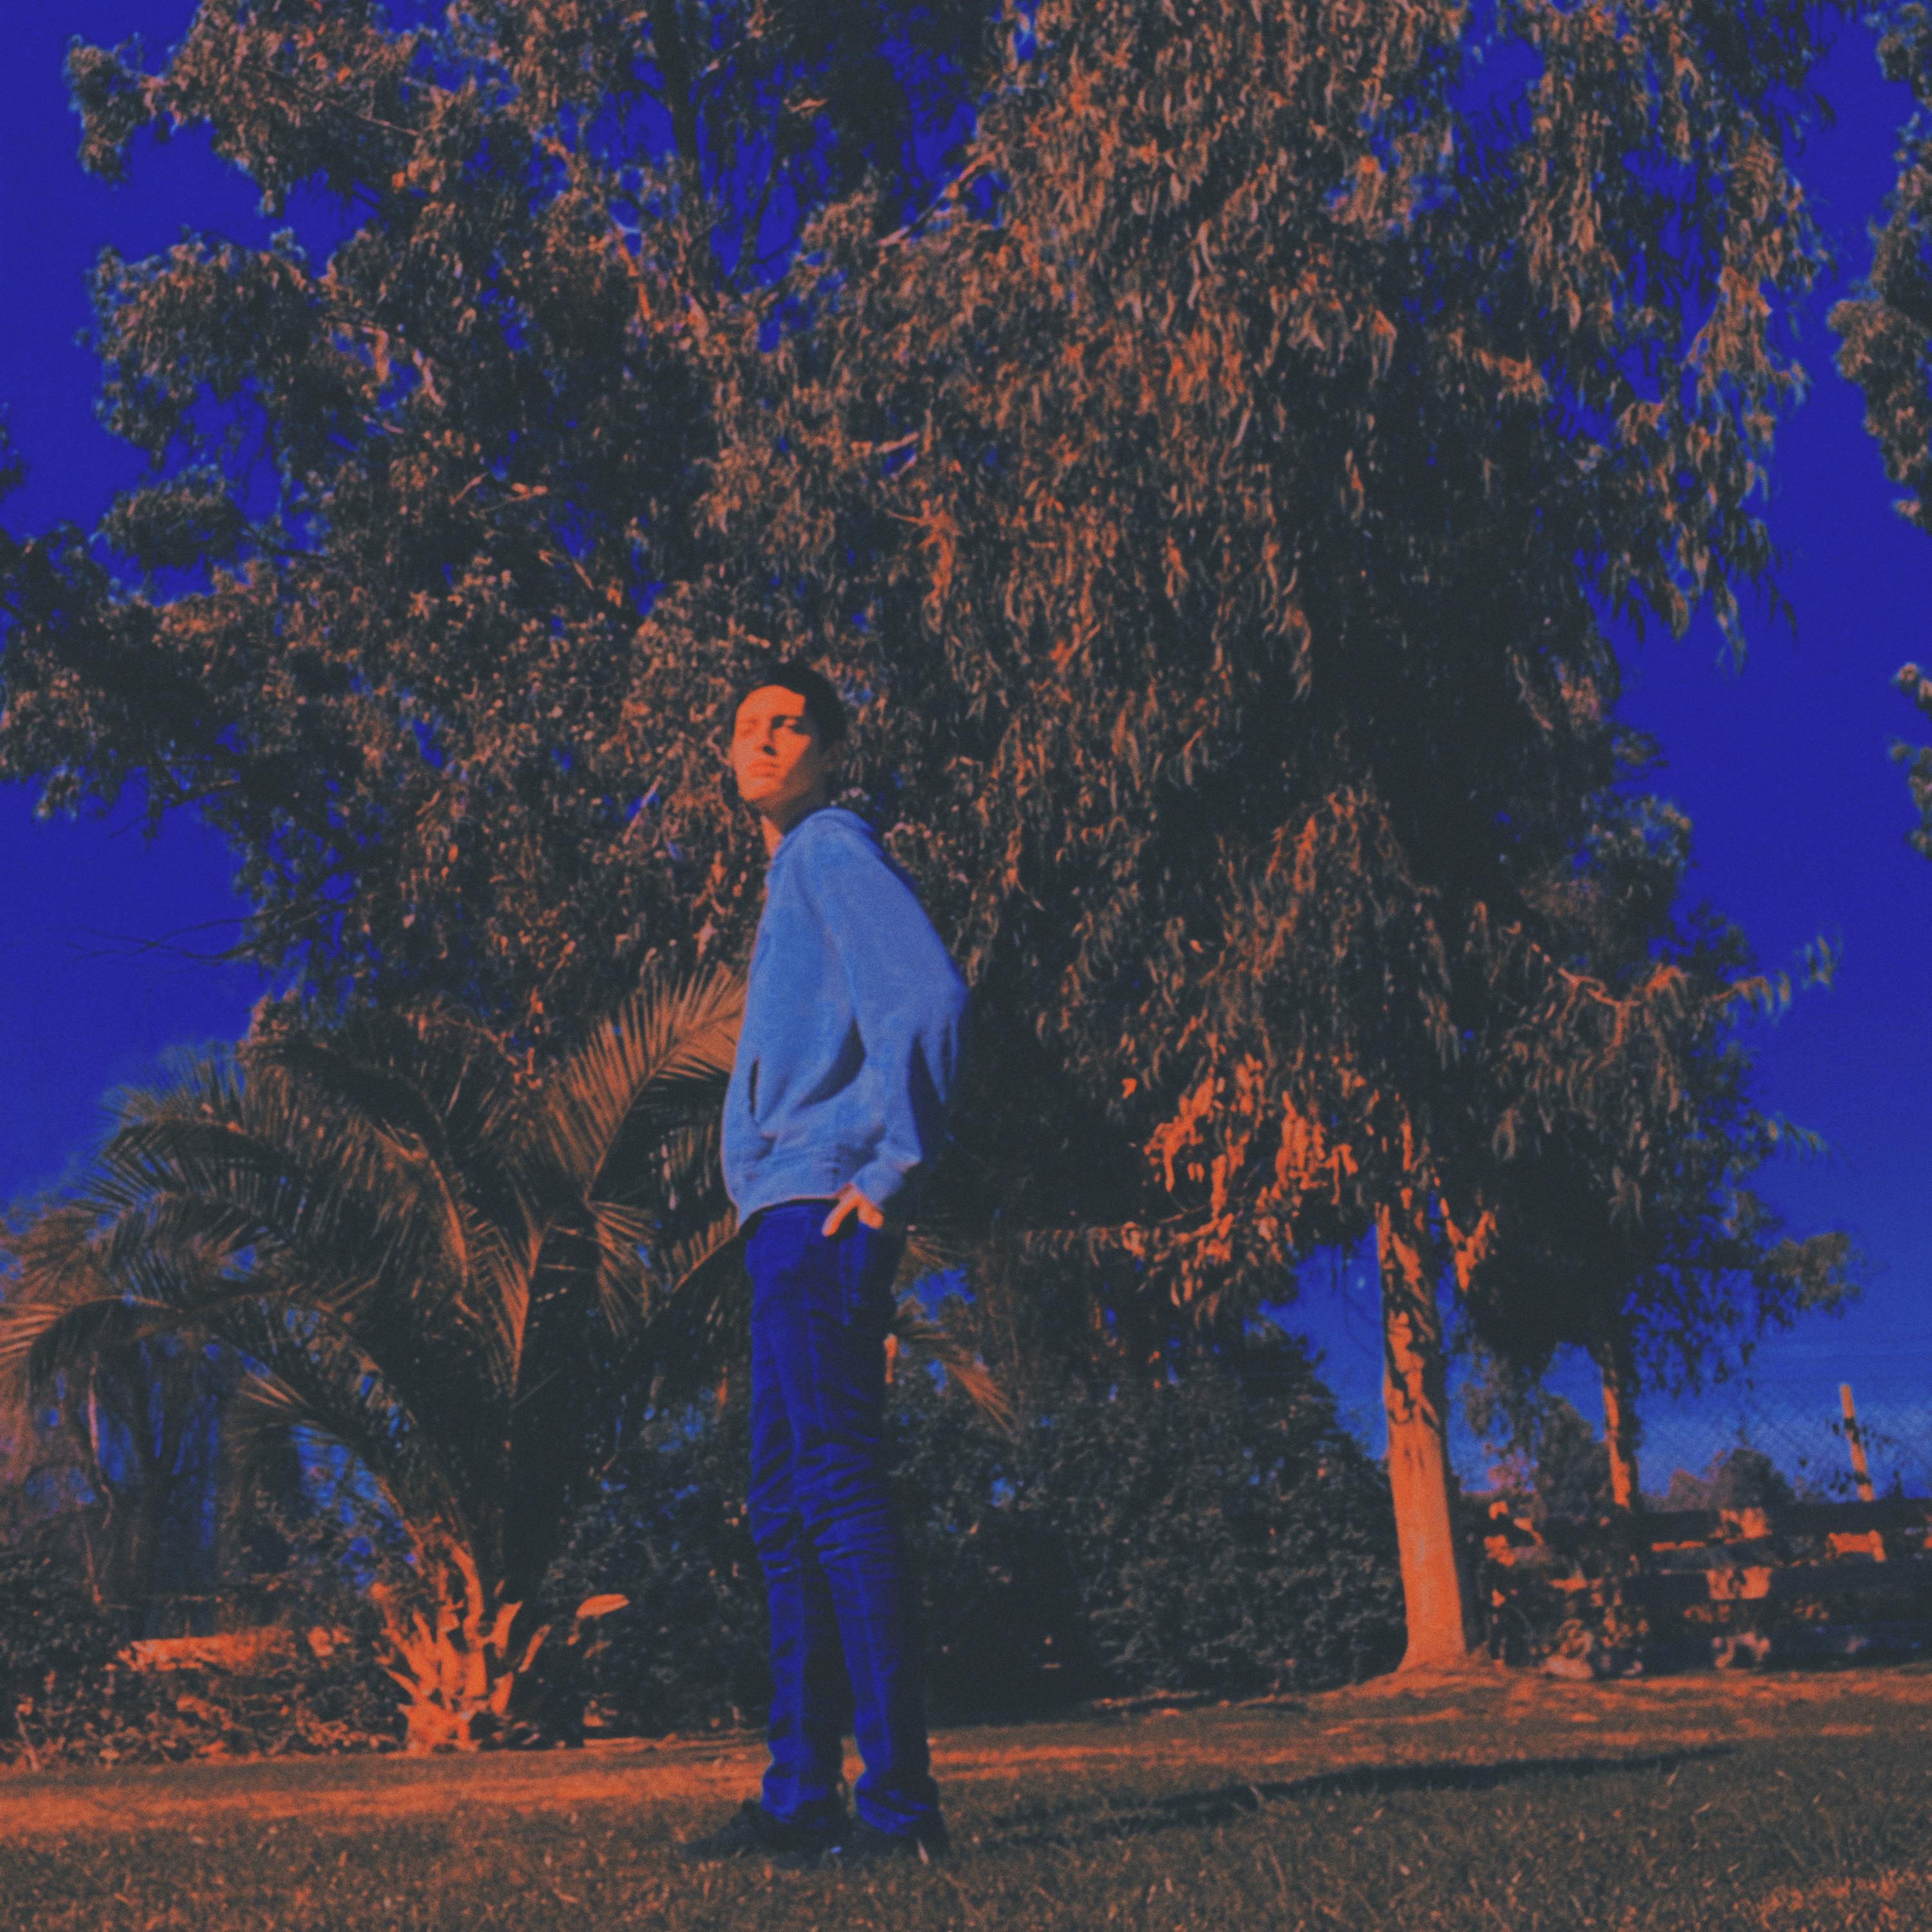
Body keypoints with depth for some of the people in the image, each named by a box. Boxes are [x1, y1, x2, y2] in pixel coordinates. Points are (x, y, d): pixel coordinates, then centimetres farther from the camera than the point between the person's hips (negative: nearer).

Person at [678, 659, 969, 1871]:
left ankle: (898, 1802, -14)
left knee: (836, 1485, -14)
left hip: (822, 1205, -10)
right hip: (787, 1220, 10)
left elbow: (929, 996, -17)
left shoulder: (833, 846, -2)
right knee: (789, 1501, 9)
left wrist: (893, 1168, -19)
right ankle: (802, 1795, 13)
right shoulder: (792, 877, 27)